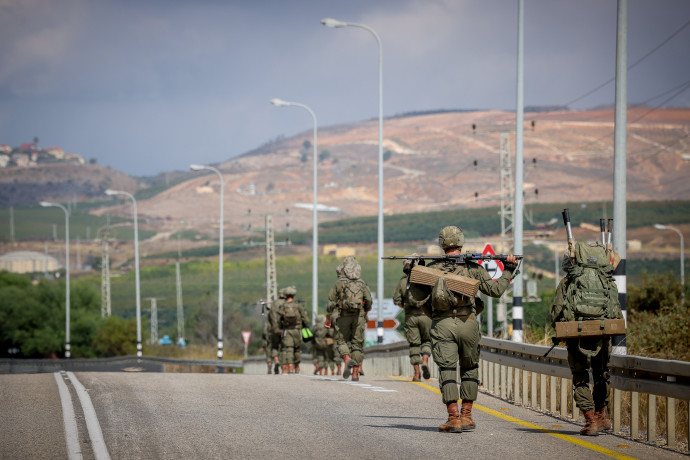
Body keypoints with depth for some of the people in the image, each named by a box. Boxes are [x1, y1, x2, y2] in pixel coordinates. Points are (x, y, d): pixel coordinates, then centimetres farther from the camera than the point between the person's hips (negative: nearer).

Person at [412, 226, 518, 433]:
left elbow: (419, 297, 5)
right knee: (469, 369, 15)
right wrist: (508, 271, 13)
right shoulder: (472, 267, 2)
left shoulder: (432, 268, 6)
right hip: (467, 323, 0)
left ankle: (453, 418, -9)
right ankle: (466, 416, 14)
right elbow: (495, 289, 0)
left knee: (447, 370, 0)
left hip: (441, 325, 0)